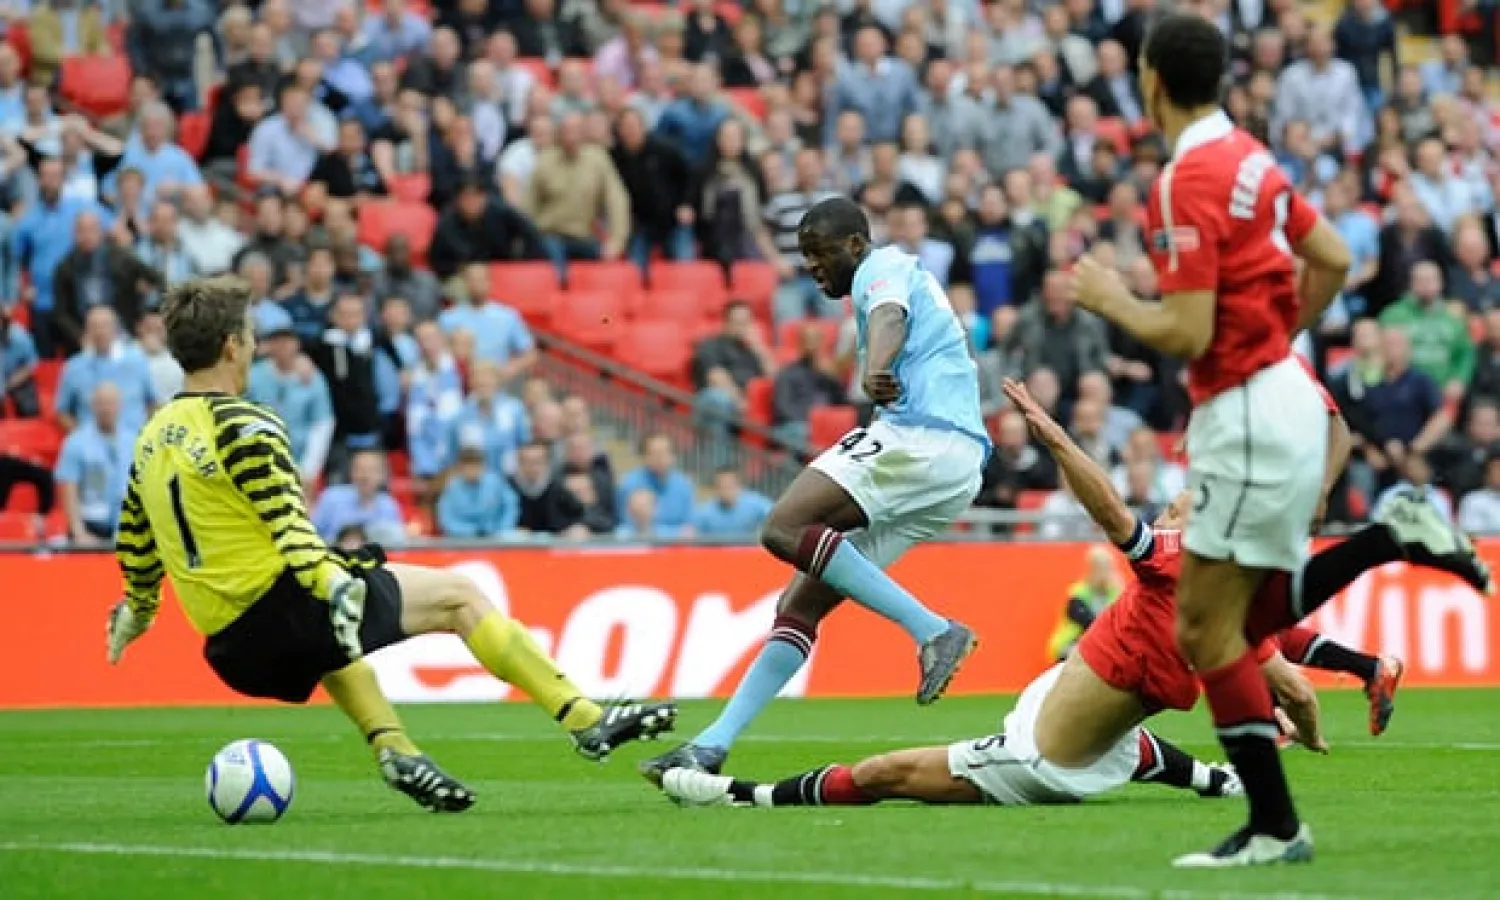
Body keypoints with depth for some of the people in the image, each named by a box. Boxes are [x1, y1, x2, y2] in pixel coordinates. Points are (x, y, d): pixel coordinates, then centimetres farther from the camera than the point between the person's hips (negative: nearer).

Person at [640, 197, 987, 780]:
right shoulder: (899, 277, 34)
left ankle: (933, 630, -25)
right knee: (801, 604, 6)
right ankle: (713, 745, 3)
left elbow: (889, 318, -19)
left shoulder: (885, 266, 4)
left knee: (784, 529, -22)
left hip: (921, 432, -10)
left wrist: (876, 370, -40)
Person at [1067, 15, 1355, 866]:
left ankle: (1275, 826, -4)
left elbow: (1188, 334, -21)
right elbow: (1334, 261, 17)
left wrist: (1112, 299, -5)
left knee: (1209, 629, -5)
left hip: (1248, 416, -10)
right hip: (1283, 395, 10)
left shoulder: (1189, 183, -18)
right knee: (1203, 623, 13)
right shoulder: (1247, 157, 9)